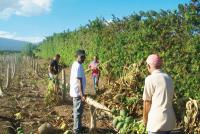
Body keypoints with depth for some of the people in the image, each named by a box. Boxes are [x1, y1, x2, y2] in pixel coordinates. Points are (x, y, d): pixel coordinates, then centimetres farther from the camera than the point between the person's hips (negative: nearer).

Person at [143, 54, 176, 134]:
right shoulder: (168, 78, 9)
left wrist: (145, 119, 6)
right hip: (169, 120, 7)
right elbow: (170, 99, 12)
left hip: (158, 122, -7)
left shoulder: (150, 79, -11)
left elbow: (147, 102, -8)